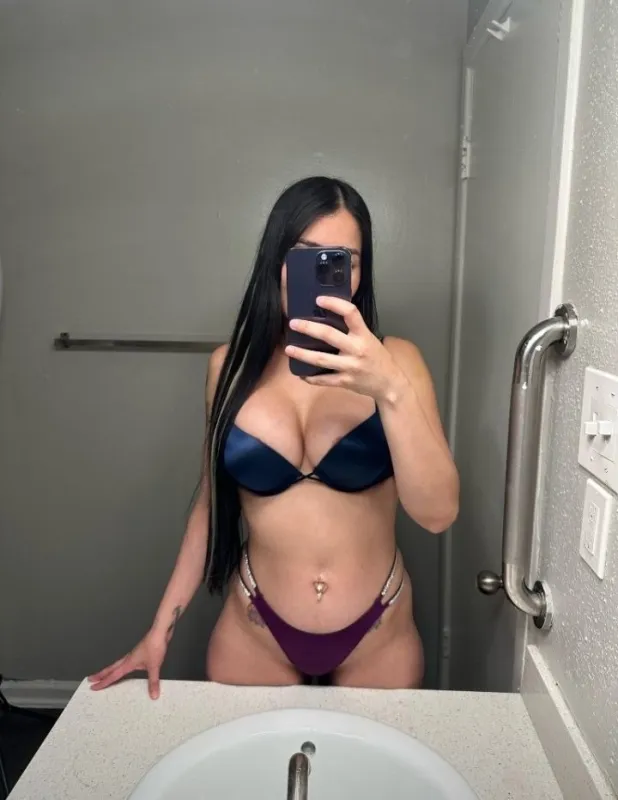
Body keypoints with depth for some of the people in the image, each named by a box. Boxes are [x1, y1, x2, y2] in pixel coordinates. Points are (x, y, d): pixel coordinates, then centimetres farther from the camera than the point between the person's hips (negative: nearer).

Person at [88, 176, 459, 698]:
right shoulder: (231, 366, -6)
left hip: (378, 636, 0)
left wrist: (390, 389, -35)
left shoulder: (394, 360, -11)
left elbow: (438, 512, -20)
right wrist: (162, 627, 5)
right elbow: (212, 503, 3)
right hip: (256, 632, 1)